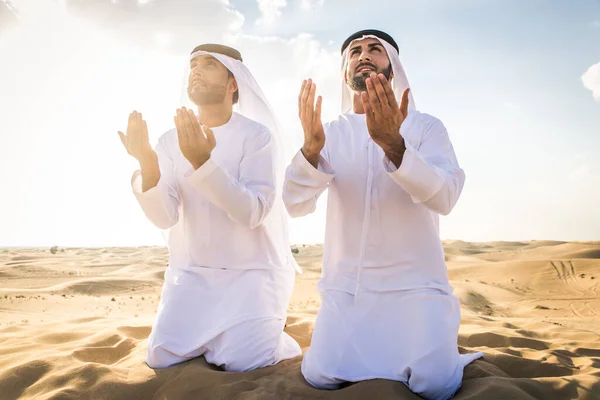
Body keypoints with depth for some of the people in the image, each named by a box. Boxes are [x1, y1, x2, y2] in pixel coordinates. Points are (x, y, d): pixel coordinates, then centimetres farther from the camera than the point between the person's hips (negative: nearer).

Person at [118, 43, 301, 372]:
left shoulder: (257, 135, -11)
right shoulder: (170, 140, 1)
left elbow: (252, 212, -23)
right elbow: (164, 217, -10)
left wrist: (202, 161, -35)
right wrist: (147, 163, -28)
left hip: (252, 270, -3)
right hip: (191, 272, 4)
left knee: (239, 362, -19)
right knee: (162, 359, -6)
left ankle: (270, 338, 15)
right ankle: (211, 333, 23)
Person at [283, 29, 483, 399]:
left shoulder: (426, 126, -1)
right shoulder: (331, 132, 4)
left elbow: (444, 197, -18)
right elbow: (296, 205, -9)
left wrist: (393, 144, -34)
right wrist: (311, 147, -29)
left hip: (415, 281, -1)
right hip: (347, 284, 2)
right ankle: (371, 347, 20)